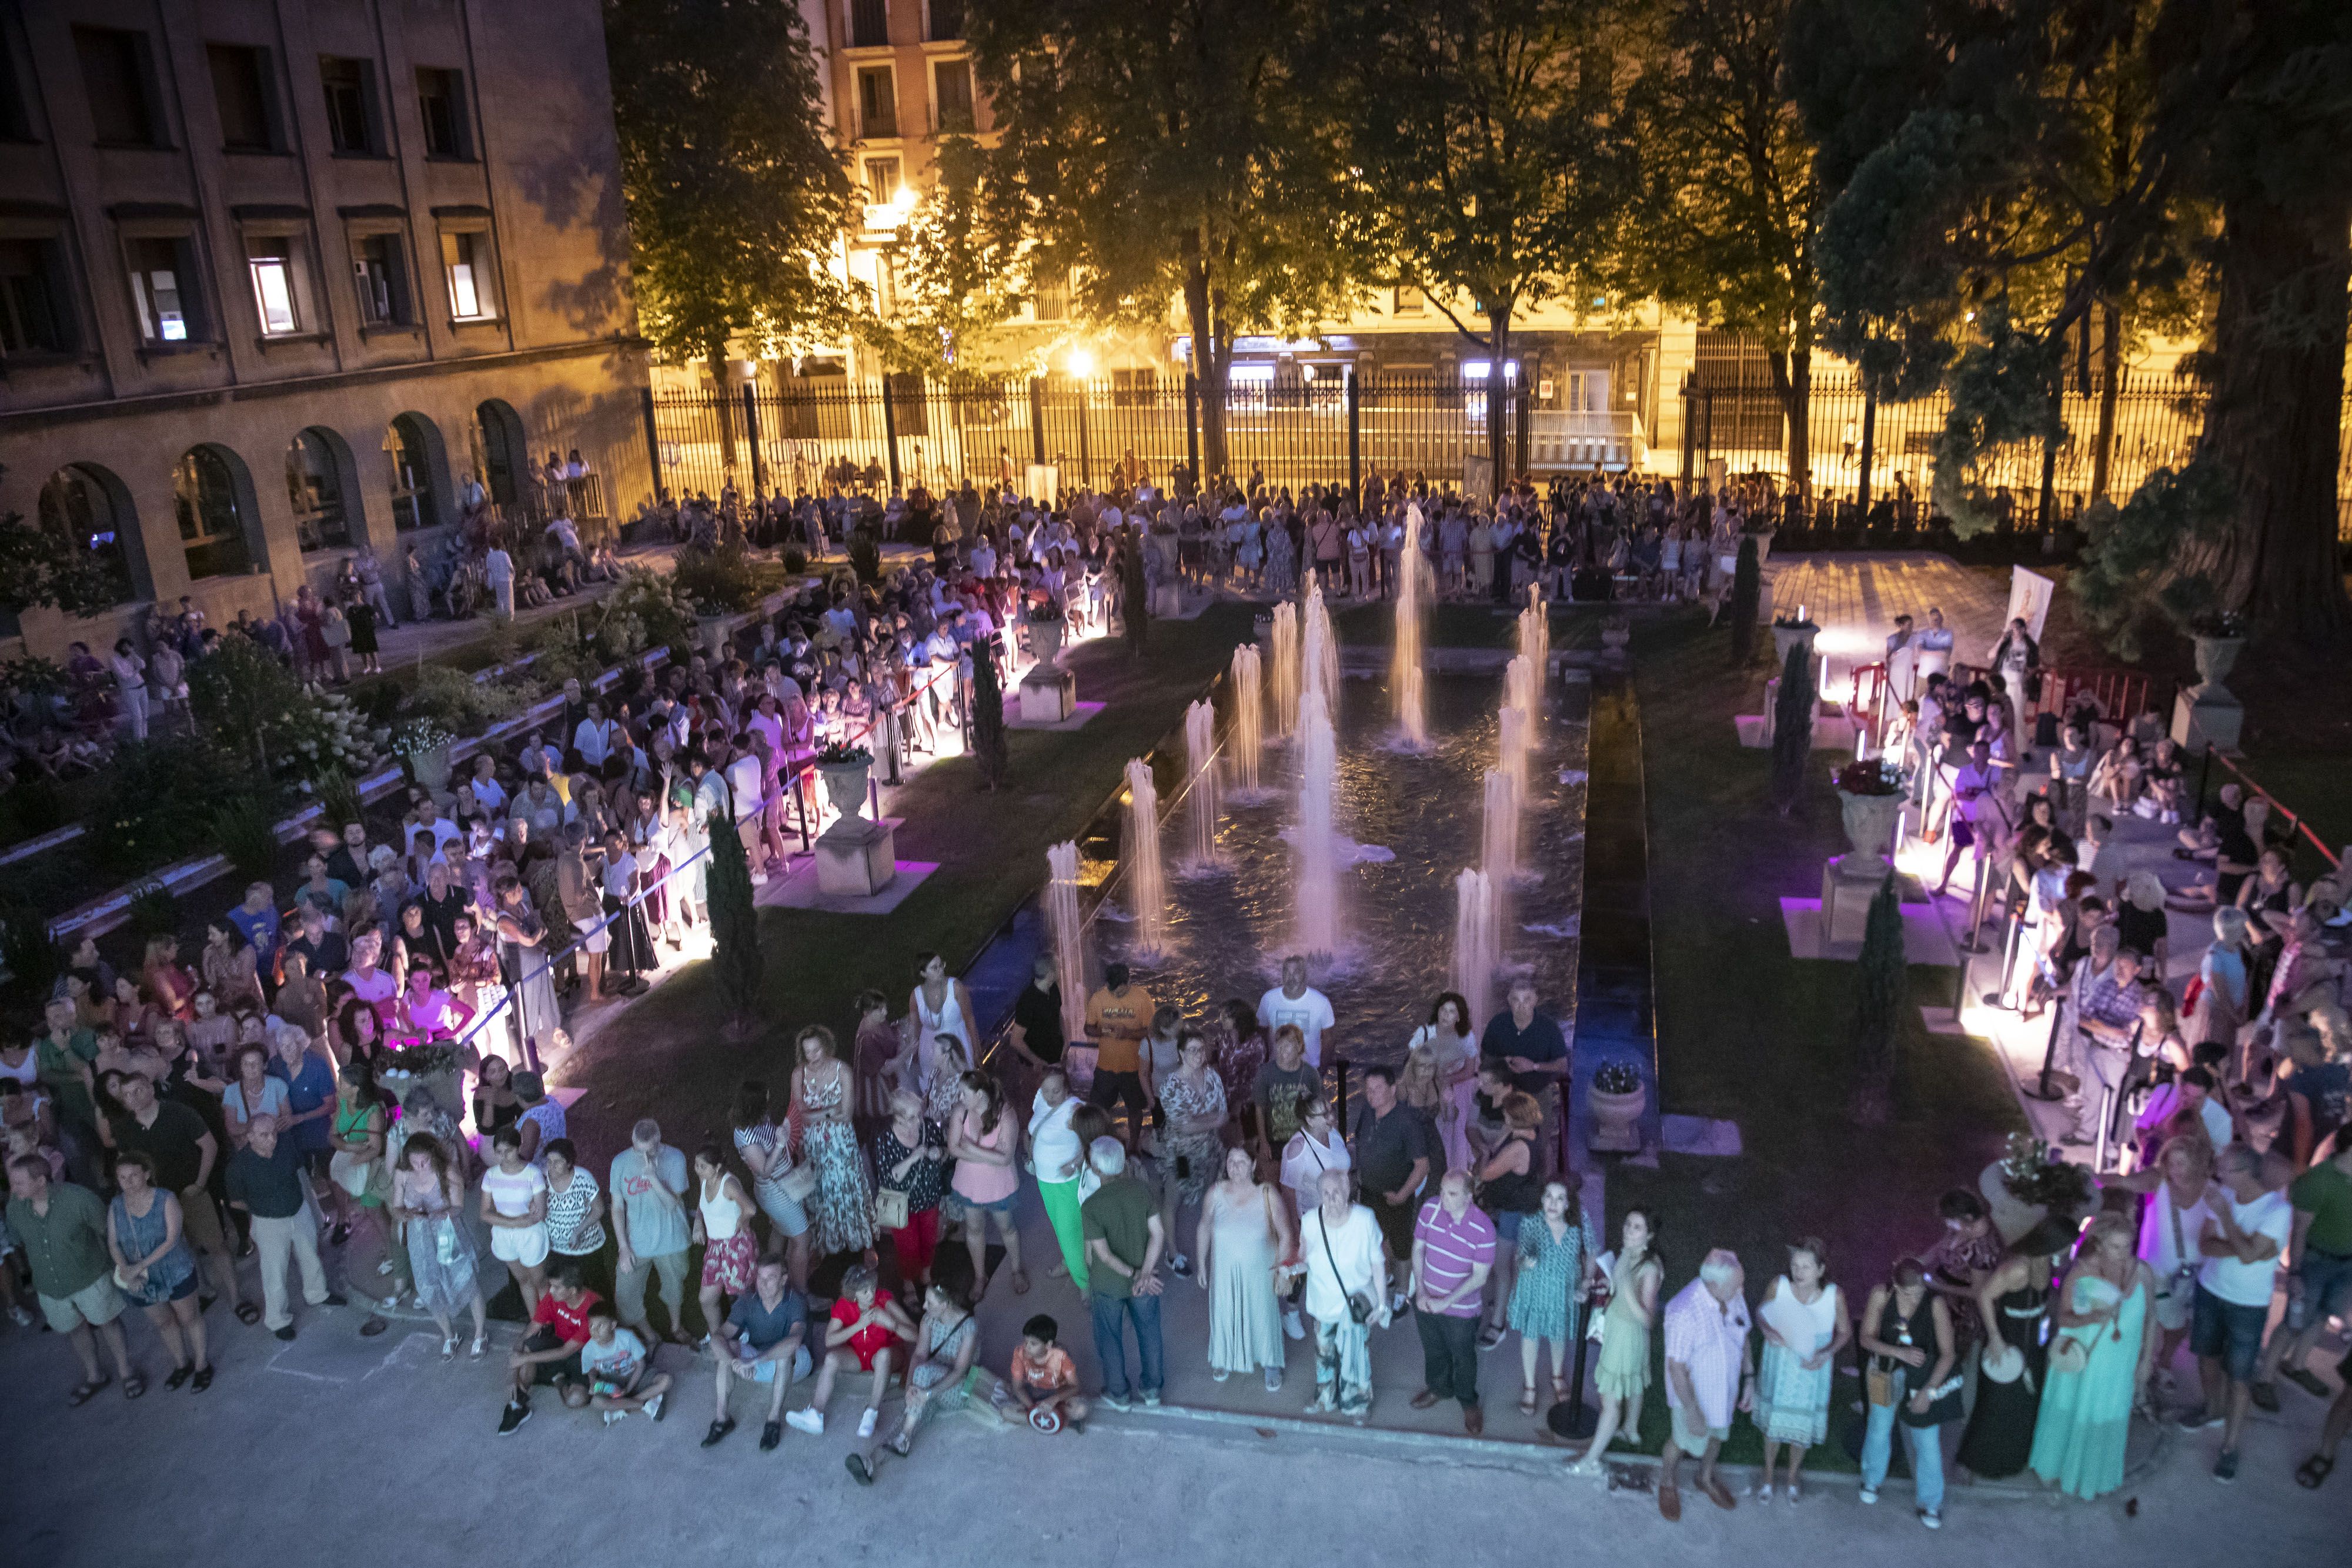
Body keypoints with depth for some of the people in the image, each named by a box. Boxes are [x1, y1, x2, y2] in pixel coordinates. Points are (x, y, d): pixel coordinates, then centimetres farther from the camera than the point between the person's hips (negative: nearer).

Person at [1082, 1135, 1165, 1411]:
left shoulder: (1091, 1207, -26)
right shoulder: (1142, 1191, -16)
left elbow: (1104, 1254, -24)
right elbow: (1158, 1234, -15)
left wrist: (1133, 1274, -13)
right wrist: (1145, 1273, -14)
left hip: (1109, 1285, -3)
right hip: (1146, 1281, 3)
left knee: (1110, 1338, 21)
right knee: (1149, 1331, 25)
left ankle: (1119, 1394, 38)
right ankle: (1152, 1387, 42)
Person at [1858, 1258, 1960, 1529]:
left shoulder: (1936, 1304, -28)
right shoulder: (1881, 1295, -24)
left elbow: (1948, 1353, -21)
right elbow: (1867, 1338, -16)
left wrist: (1928, 1391, -25)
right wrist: (1900, 1353, -32)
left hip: (1924, 1379, -2)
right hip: (1887, 1373, 2)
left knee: (1926, 1439, 4)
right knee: (1879, 1428, 20)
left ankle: (1931, 1504, 25)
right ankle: (1872, 1480, 46)